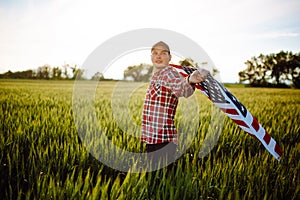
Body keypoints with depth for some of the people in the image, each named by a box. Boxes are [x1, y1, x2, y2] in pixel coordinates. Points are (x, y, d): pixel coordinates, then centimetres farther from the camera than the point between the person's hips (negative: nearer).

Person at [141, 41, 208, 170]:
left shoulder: (168, 73, -12)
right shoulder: (155, 76, 16)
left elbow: (183, 90, -35)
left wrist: (189, 81, -55)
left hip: (164, 141, -9)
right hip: (151, 139, 9)